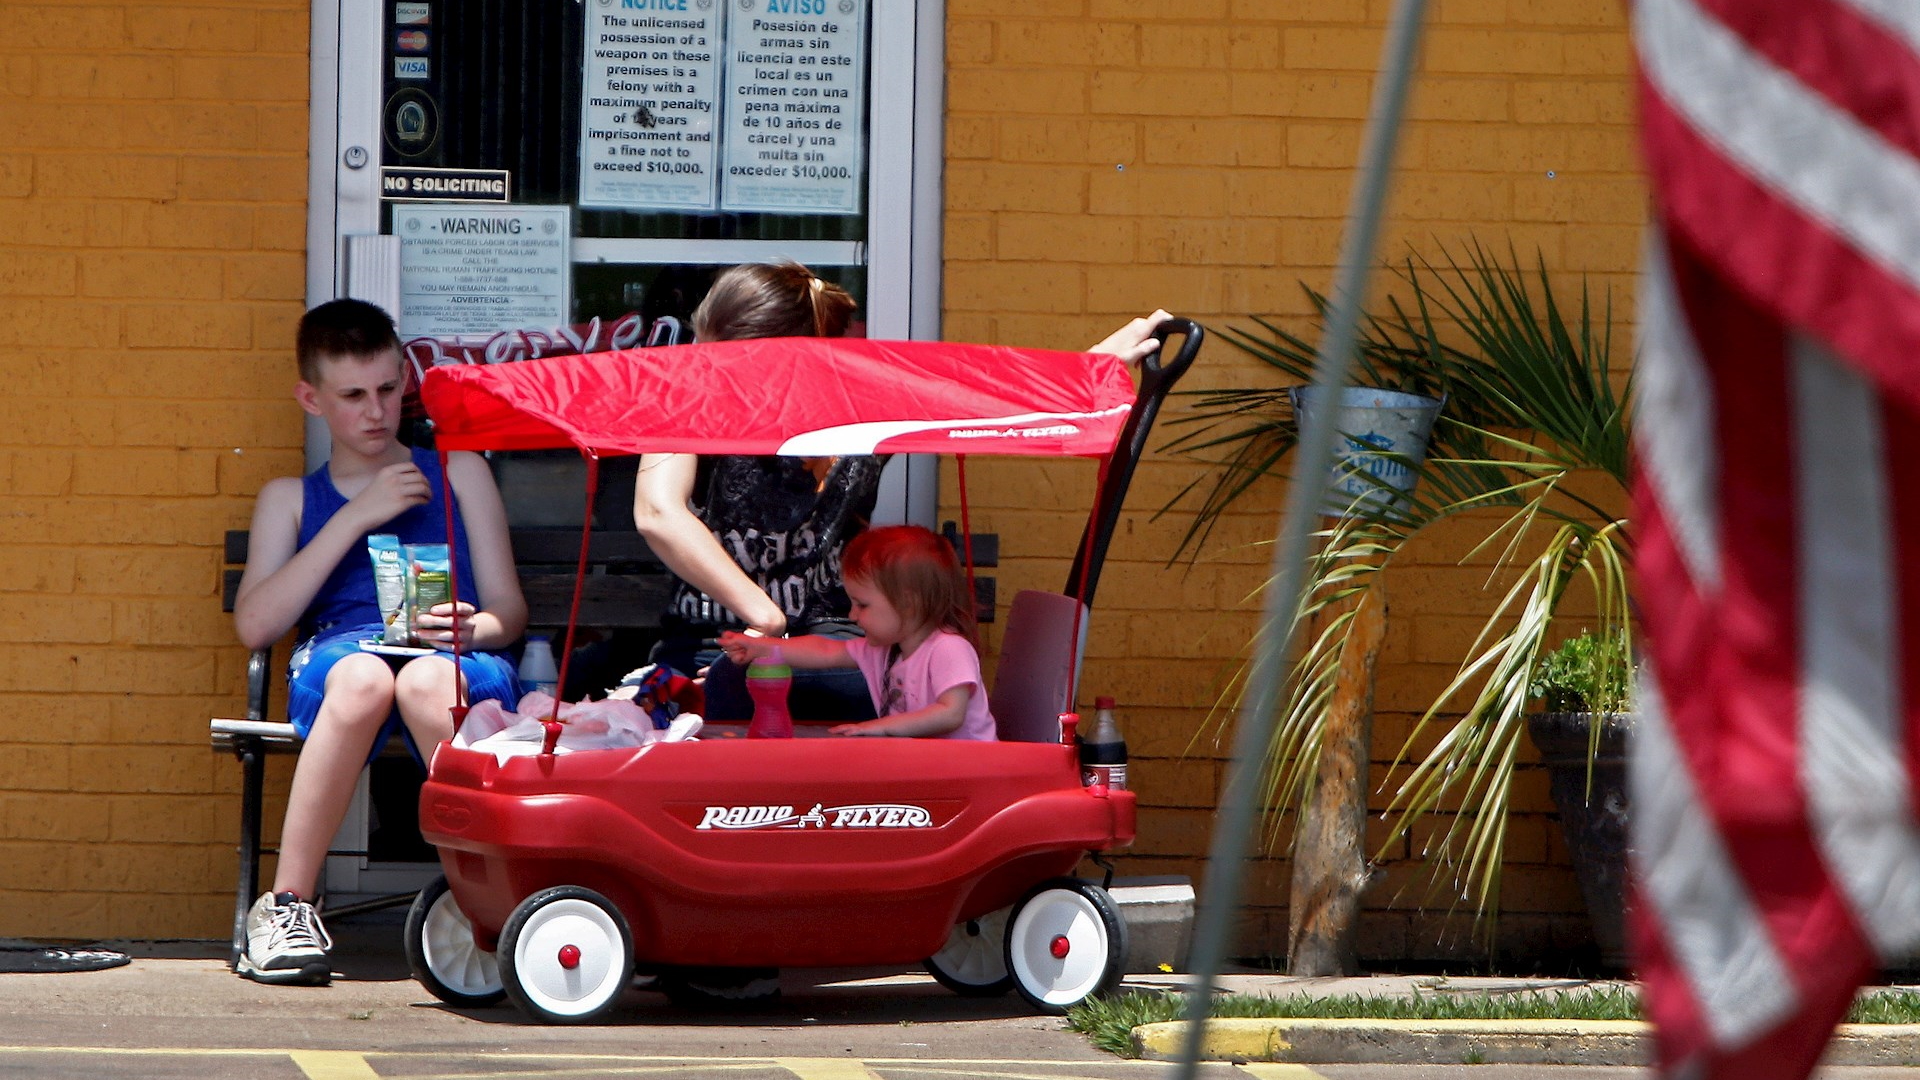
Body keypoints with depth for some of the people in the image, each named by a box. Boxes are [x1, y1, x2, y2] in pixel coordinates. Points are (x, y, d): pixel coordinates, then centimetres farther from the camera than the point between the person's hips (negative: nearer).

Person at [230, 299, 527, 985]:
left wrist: (469, 629, -9)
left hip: (456, 663, 0)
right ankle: (287, 905, -32)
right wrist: (355, 517, 2)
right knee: (362, 678, -39)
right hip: (342, 648, 0)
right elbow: (254, 624, 6)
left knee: (427, 682, -40)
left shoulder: (457, 473, 24)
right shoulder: (291, 499, 24)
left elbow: (509, 612, 17)